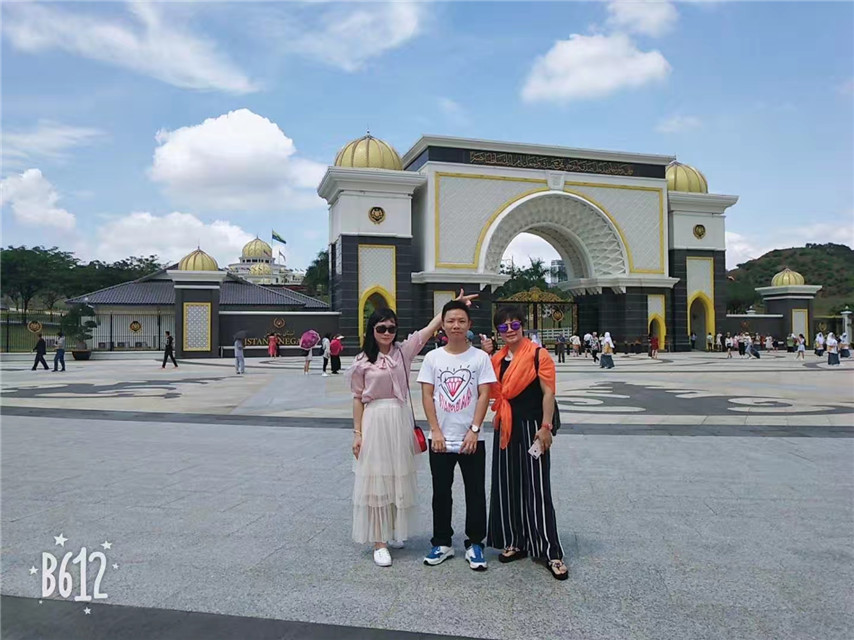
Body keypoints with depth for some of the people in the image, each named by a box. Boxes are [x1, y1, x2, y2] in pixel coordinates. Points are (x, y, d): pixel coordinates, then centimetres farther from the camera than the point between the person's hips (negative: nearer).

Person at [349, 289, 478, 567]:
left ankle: (394, 530, 30)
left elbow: (430, 328, -3)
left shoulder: (403, 351, 3)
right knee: (376, 479, 1)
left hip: (400, 421, 3)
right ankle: (379, 541, 9)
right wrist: (357, 433, -2)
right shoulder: (362, 361, -1)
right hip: (374, 422, -2)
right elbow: (358, 399, 1)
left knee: (399, 478, 11)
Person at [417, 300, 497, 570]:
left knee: (475, 493, 6)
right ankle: (442, 543, 25)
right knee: (441, 493, 11)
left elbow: (484, 395, -4)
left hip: (472, 439, -1)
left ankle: (475, 544, 21)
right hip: (440, 439, 1)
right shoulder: (433, 357, 1)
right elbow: (427, 396, -1)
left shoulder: (480, 357, -2)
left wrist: (474, 430, -11)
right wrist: (436, 431, -8)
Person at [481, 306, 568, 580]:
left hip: (530, 427, -6)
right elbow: (490, 390, 12)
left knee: (536, 488, -4)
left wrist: (545, 427, -16)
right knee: (507, 485, 11)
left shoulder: (538, 354, -7)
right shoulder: (497, 357, 9)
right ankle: (515, 542, 26)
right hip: (505, 428, 6)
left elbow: (548, 392, -10)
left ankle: (550, 552, 4)